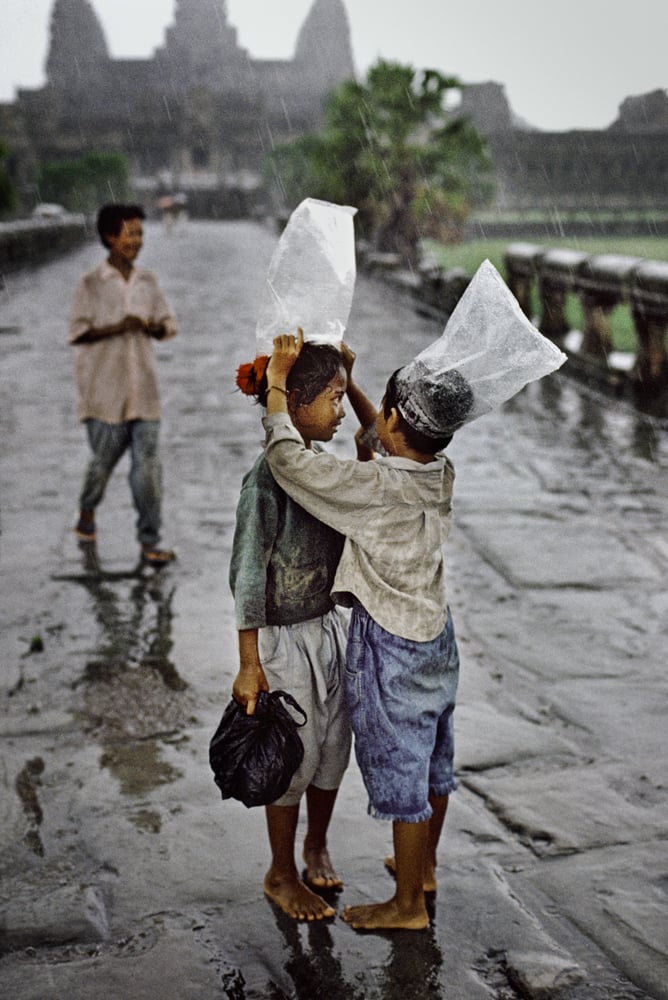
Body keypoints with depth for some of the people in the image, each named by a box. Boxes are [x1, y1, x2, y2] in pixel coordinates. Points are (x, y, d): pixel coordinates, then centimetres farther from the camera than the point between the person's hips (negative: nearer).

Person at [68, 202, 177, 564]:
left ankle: (149, 541, 2)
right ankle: (87, 510, 38)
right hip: (104, 391, -3)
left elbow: (168, 326, 12)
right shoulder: (91, 284, -4)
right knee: (104, 459, 7)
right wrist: (117, 327, -20)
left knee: (148, 464, -3)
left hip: (143, 390, 3)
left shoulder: (148, 280, 9)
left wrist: (157, 327, -11)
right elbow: (78, 333, -7)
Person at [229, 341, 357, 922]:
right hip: (286, 639, -7)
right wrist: (250, 665, -18)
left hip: (331, 628, 7)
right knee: (294, 759, 8)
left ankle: (316, 847, 44)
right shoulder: (268, 478, -22)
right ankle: (282, 875, 30)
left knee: (334, 749, 20)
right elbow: (247, 576, -20)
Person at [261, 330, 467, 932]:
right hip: (437, 634, 8)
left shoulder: (378, 488, -28)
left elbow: (289, 461, -27)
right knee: (433, 762, 23)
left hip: (390, 650, -8)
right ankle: (424, 865, 45)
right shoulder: (441, 475, -5)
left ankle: (408, 905, 23)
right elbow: (386, 445, 16)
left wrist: (278, 382, -16)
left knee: (400, 776, 7)